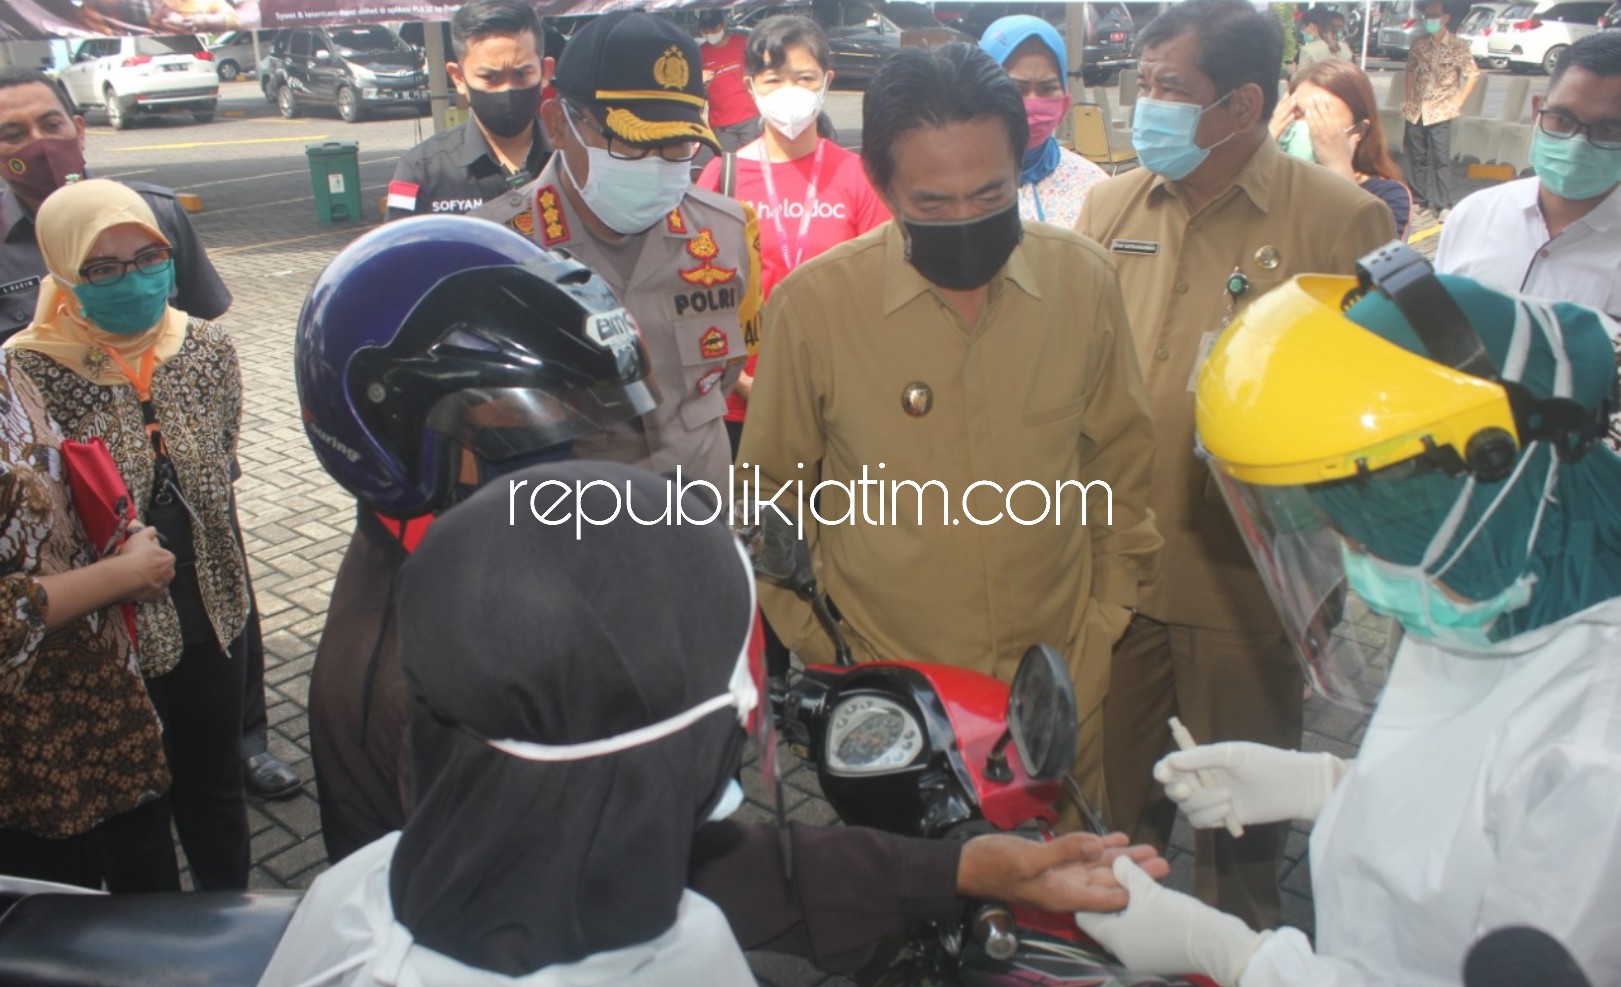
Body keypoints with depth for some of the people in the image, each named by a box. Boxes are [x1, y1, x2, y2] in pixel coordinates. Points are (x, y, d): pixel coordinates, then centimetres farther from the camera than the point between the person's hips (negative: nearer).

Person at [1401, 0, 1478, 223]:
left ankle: (1444, 206, -3)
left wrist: (1458, 102, -9)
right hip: (1415, 110, 5)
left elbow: (1473, 74, -4)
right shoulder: (1420, 44, 5)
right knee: (1416, 159, 8)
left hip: (1439, 111, -5)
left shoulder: (1458, 46, -7)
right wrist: (1408, 98, 9)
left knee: (1441, 159, -6)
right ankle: (1421, 204, 17)